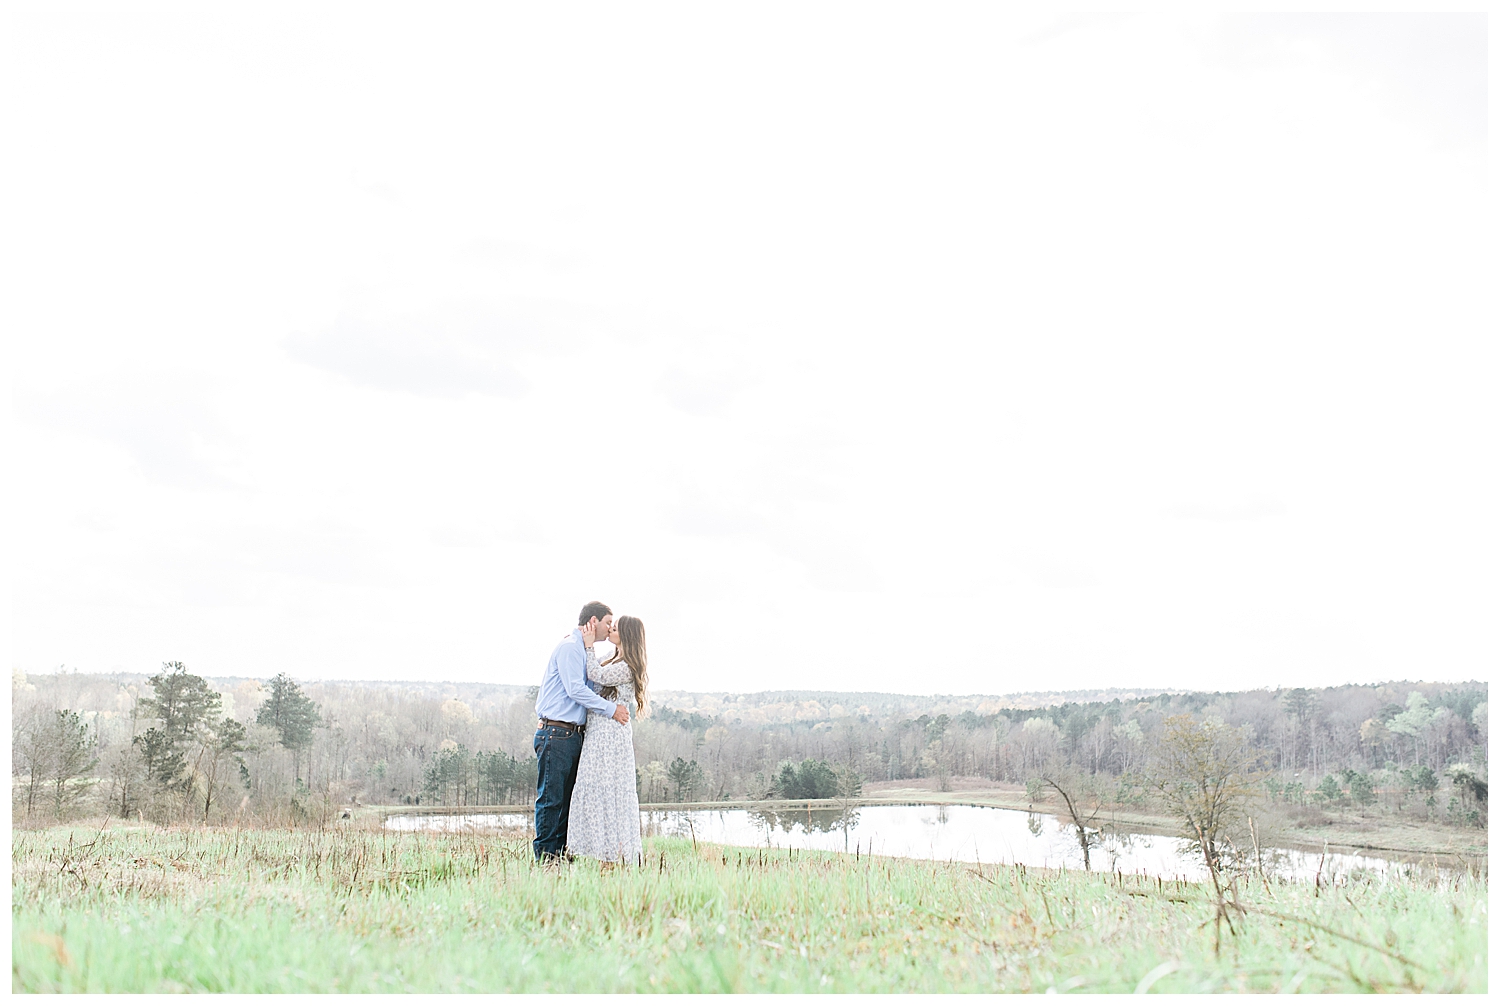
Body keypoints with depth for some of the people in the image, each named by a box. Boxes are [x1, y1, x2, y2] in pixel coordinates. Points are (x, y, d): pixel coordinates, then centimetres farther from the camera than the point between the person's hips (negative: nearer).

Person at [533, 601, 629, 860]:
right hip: (556, 734, -10)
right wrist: (611, 709, -15)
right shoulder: (569, 647, -10)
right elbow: (575, 689, -18)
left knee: (566, 798, 10)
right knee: (551, 798, -6)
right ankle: (545, 855, -3)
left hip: (572, 734, 10)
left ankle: (561, 854, 14)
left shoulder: (582, 650, 21)